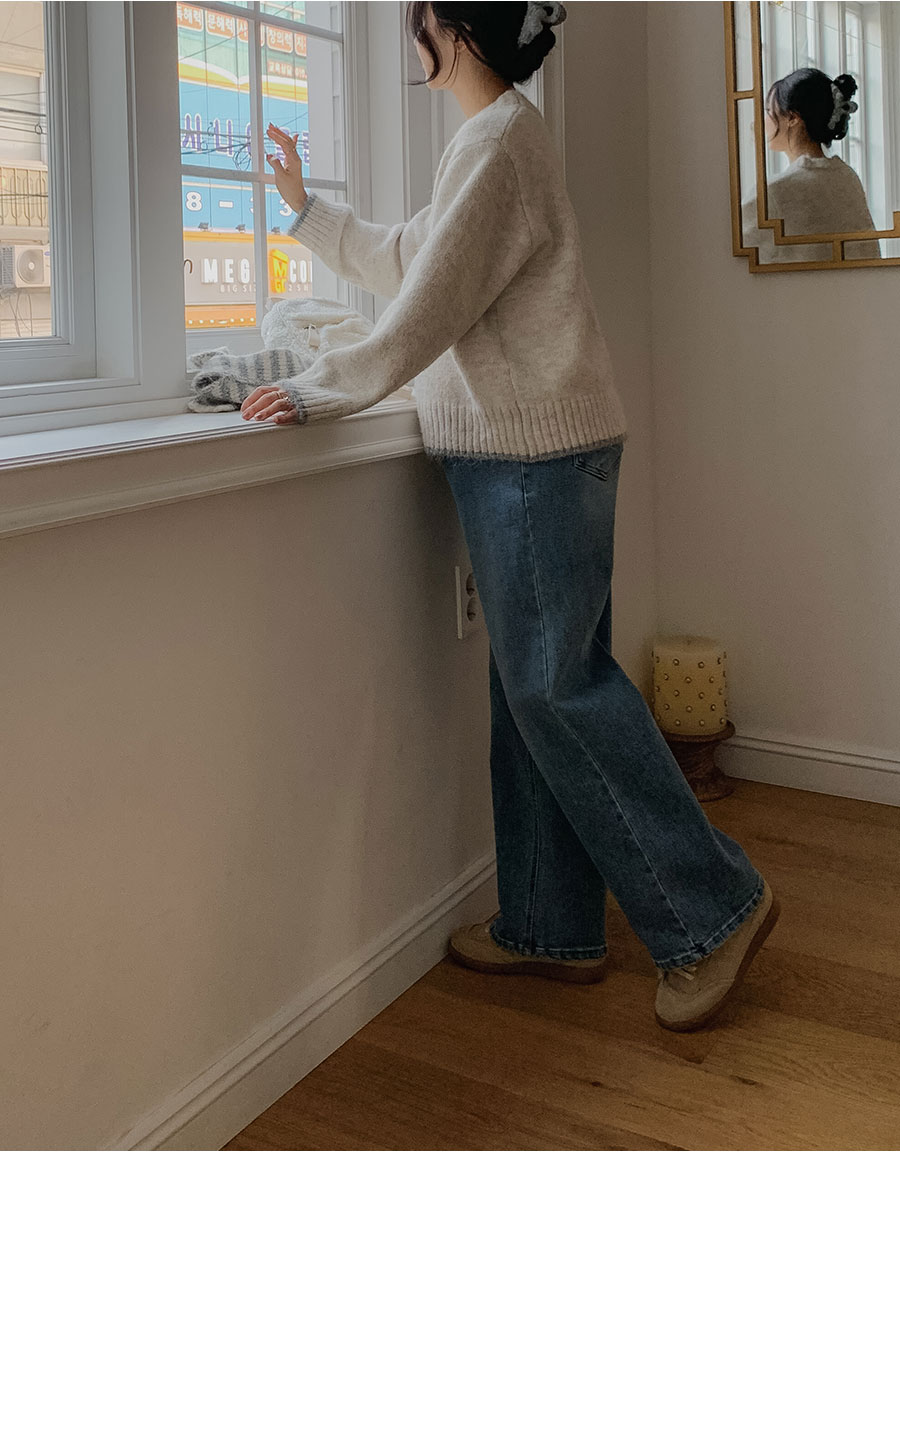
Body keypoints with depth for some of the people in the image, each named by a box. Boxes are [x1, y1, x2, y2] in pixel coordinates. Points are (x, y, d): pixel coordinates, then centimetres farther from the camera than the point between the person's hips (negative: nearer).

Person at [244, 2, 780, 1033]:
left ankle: (713, 909, 3)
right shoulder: (494, 139, 20)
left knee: (556, 686, -7)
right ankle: (552, 929, 18)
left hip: (534, 453, -10)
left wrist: (316, 393, -10)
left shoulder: (497, 146, -12)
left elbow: (421, 318, -17)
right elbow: (403, 261, 31)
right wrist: (306, 209, 37)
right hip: (518, 450, 10)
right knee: (533, 686, 10)